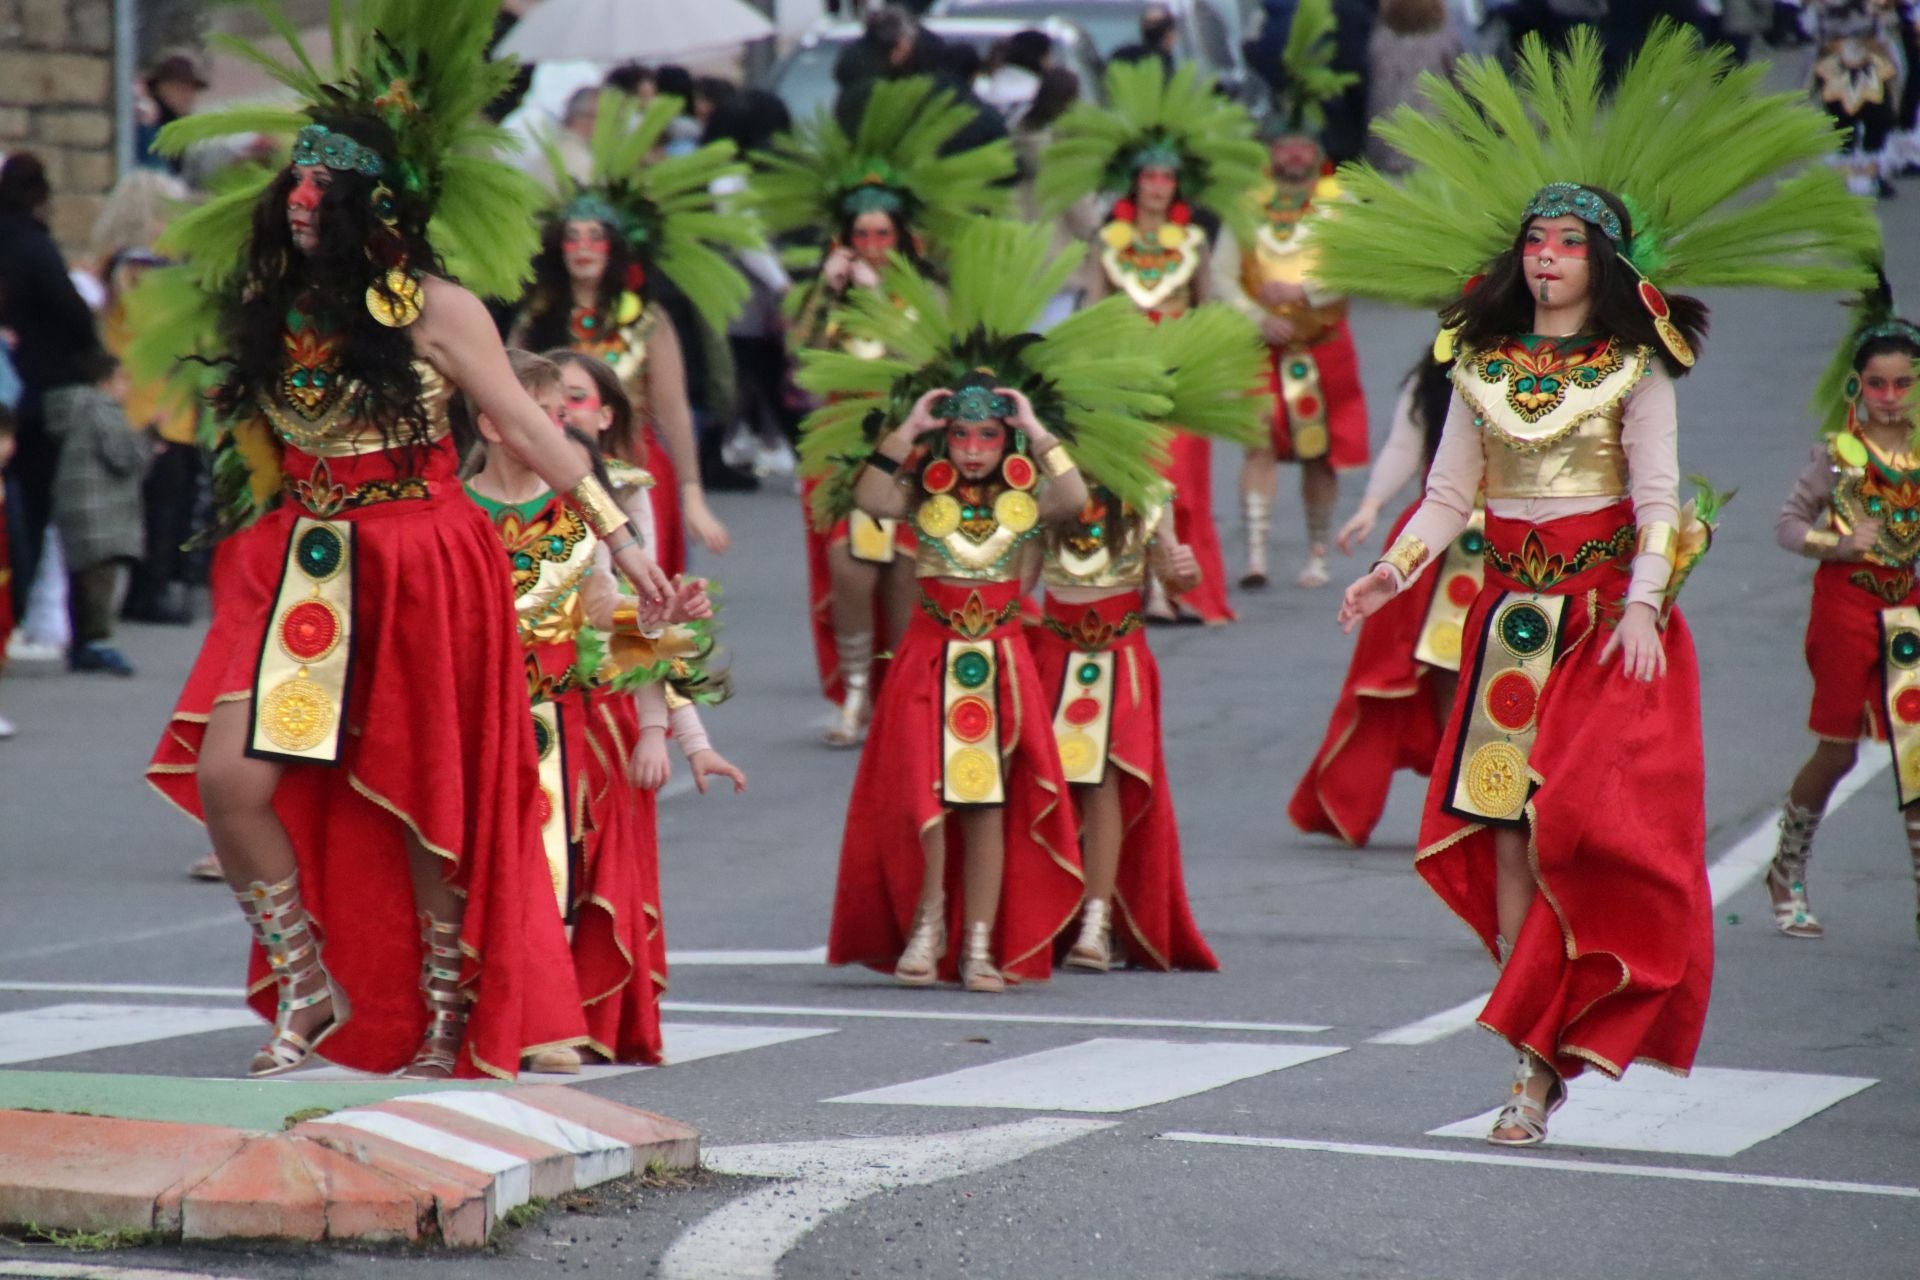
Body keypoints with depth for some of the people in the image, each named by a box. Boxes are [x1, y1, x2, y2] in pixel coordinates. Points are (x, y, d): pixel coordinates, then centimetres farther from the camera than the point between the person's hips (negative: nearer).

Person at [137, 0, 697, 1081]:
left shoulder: (433, 308, -7)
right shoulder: (272, 306, 9)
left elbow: (531, 430, -7)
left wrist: (623, 542, -12)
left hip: (419, 571, -5)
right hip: (299, 573, 5)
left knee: (428, 806, 2)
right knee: (228, 780, -9)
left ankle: (446, 1025, 15)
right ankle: (309, 991, 7)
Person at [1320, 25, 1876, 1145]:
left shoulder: (1635, 369, -1)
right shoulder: (1484, 366, 10)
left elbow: (1659, 494, -5)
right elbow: (1450, 493, 9)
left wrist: (1644, 602, -17)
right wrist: (1395, 570, -6)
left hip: (1607, 614, -4)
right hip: (1509, 612, 4)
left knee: (1588, 819, -13)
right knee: (1502, 815, -2)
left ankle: (1548, 1049, -5)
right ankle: (1533, 1055, 3)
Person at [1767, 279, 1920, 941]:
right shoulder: (1839, 451, -6)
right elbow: (1788, 521, -3)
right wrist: (1836, 544, -18)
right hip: (1846, 603, -3)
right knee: (1838, 752, 3)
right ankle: (1788, 873, 22)